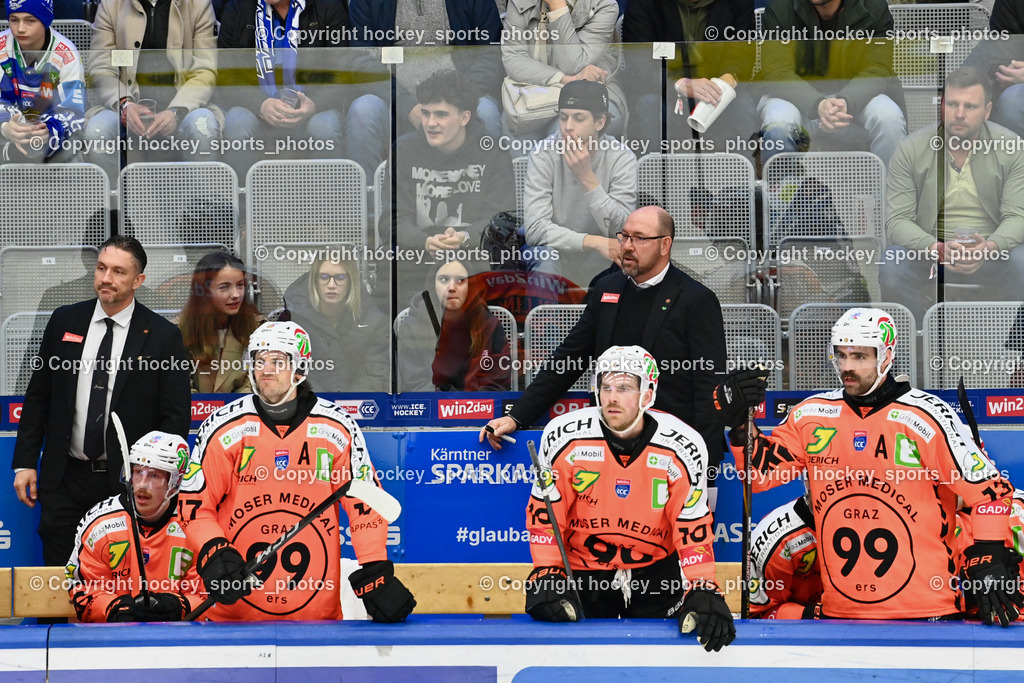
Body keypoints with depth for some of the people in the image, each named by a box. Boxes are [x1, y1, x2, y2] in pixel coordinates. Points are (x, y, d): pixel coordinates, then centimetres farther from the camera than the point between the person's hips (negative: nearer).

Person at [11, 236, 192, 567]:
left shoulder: (162, 336, -3)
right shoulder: (64, 322, 7)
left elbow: (176, 417, -2)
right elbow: (38, 397, 12)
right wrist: (25, 462, 6)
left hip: (129, 483, -3)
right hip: (65, 480, 3)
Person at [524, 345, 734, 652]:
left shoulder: (683, 447, -17)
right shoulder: (564, 436, -17)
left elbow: (693, 525, -11)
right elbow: (544, 510, -8)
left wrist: (702, 592, -20)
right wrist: (547, 576, -15)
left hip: (654, 570, 0)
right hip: (581, 570, 0)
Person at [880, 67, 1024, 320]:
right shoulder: (911, 150, -5)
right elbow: (898, 220, -9)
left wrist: (989, 248, -30)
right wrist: (937, 249, -29)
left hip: (990, 252, 0)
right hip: (927, 250, 0)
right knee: (891, 268, -31)